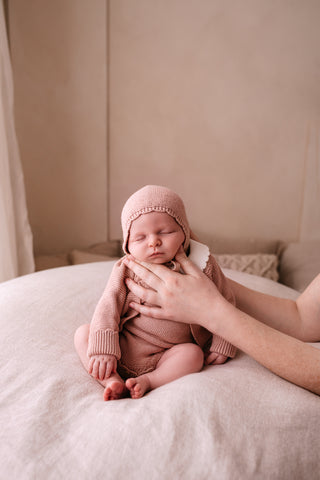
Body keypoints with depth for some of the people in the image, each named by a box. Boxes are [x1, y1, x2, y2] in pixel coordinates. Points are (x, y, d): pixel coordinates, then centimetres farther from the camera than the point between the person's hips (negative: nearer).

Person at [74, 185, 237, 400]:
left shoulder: (201, 265, -8)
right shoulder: (126, 269, -7)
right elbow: (109, 305, -11)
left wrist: (222, 344, 1)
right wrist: (102, 349, -20)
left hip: (167, 356, -1)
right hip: (121, 348, 2)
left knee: (193, 354, -28)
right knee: (83, 333, -11)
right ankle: (113, 380, -20)